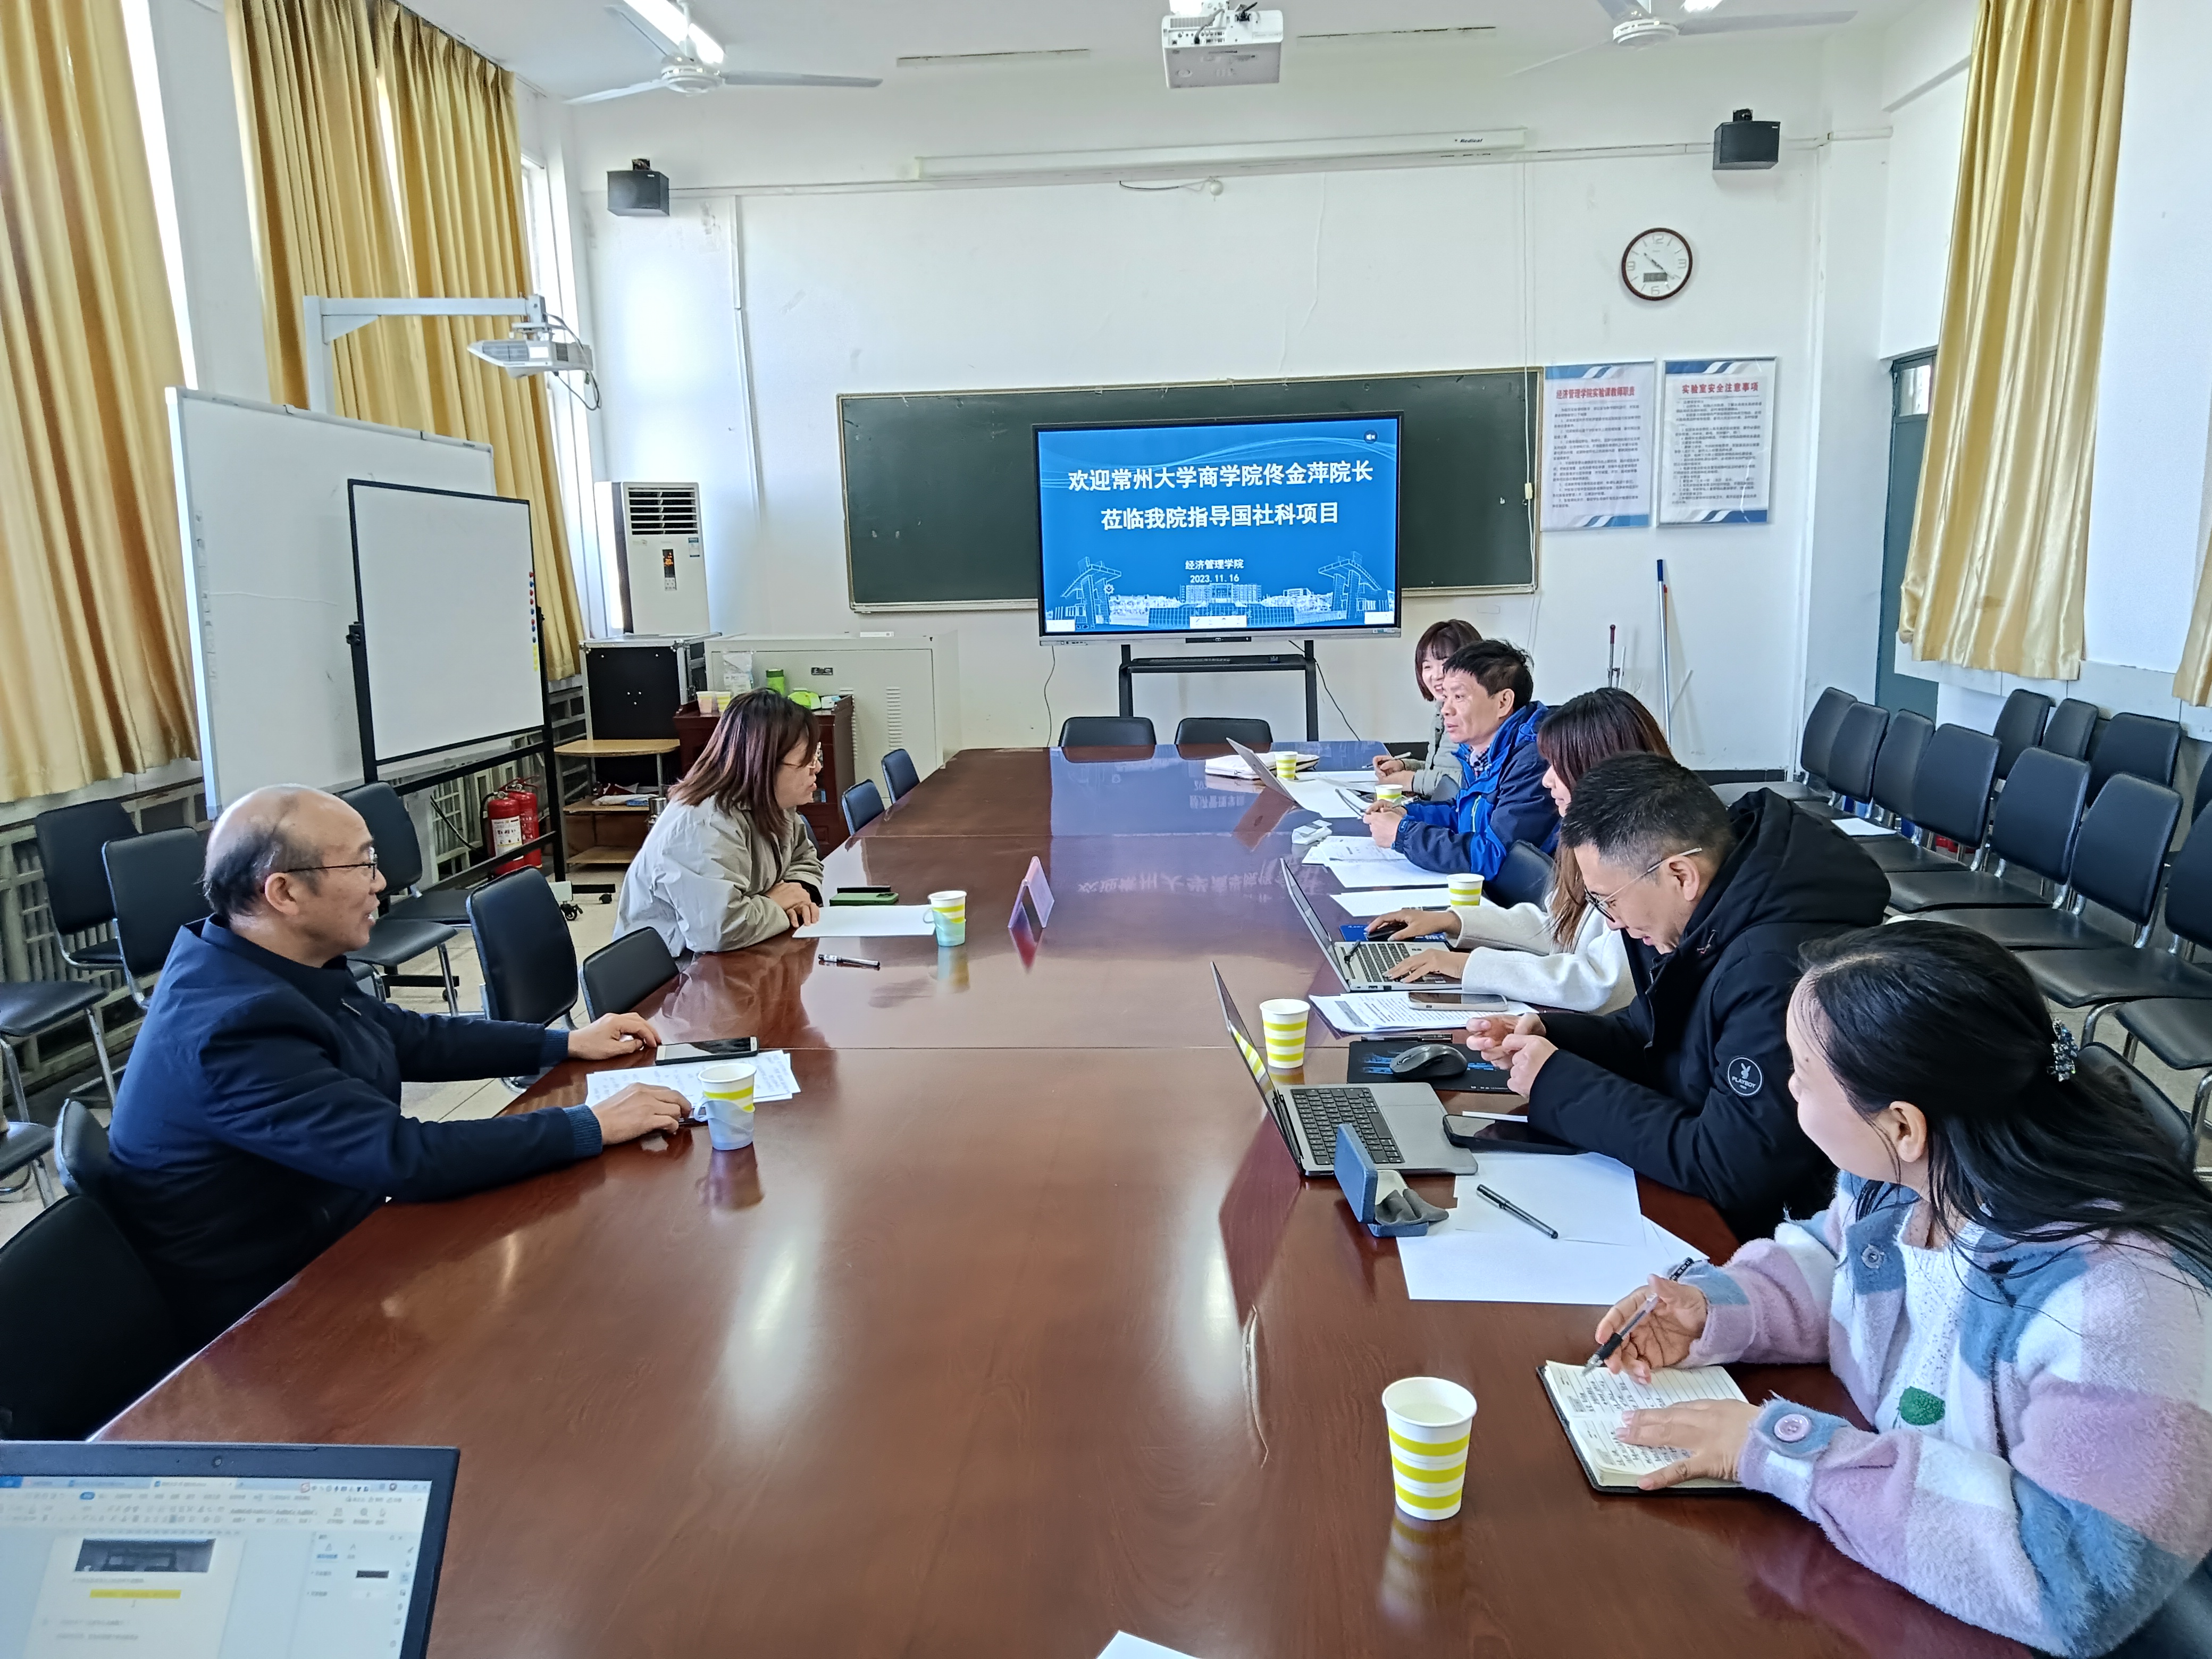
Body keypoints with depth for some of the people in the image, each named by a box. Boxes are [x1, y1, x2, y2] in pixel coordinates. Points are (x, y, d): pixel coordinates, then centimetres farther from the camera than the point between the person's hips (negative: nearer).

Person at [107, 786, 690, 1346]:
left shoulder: (258, 966, -3)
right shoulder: (236, 1026, -30)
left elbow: (408, 1037, 10)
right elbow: (403, 1157, -31)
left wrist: (565, 1044, 7)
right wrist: (593, 1127, -25)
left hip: (320, 1239, 8)